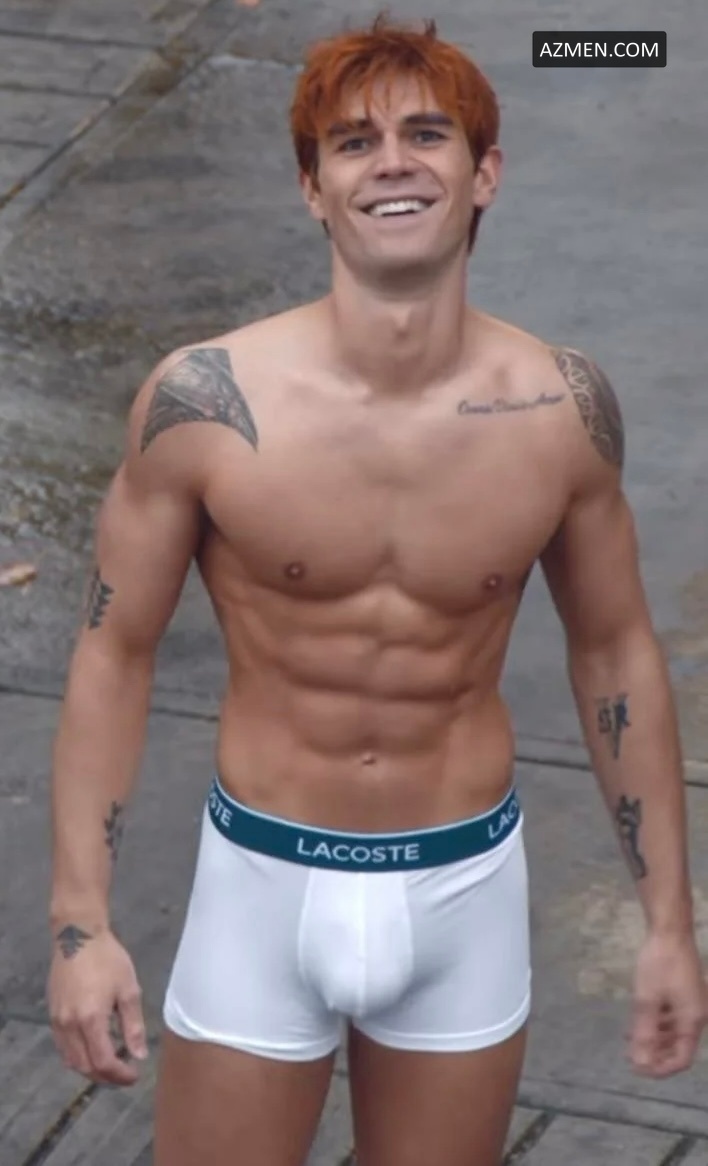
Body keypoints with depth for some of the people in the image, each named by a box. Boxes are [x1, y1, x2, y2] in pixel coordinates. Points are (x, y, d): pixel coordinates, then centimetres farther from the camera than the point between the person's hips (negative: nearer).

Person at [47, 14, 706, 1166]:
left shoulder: (561, 409, -11)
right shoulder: (206, 400, -17)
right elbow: (115, 651, -5)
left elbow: (615, 653, 3)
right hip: (264, 885, -1)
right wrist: (80, 923, -9)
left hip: (463, 890, 2)